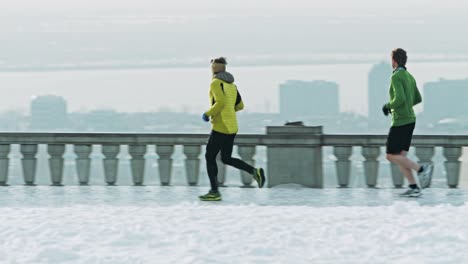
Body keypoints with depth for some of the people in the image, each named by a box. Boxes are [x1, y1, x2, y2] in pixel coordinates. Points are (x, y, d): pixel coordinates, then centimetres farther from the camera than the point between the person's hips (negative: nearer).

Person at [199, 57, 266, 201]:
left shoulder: (215, 83, -12)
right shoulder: (231, 85, 15)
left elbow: (221, 102, -26)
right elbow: (240, 106, 19)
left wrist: (208, 114, -13)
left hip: (220, 126, -8)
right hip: (232, 126, 8)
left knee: (210, 157, 1)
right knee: (226, 159, 14)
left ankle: (214, 192, -1)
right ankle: (255, 171, -5)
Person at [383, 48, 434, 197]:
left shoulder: (396, 76, -14)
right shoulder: (409, 77, 14)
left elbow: (400, 98, -26)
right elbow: (418, 99, 22)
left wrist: (388, 106, -8)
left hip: (400, 122, -9)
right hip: (410, 120, 9)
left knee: (391, 156, -4)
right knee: (400, 157, 8)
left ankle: (421, 169, -18)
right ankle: (413, 188, -3)